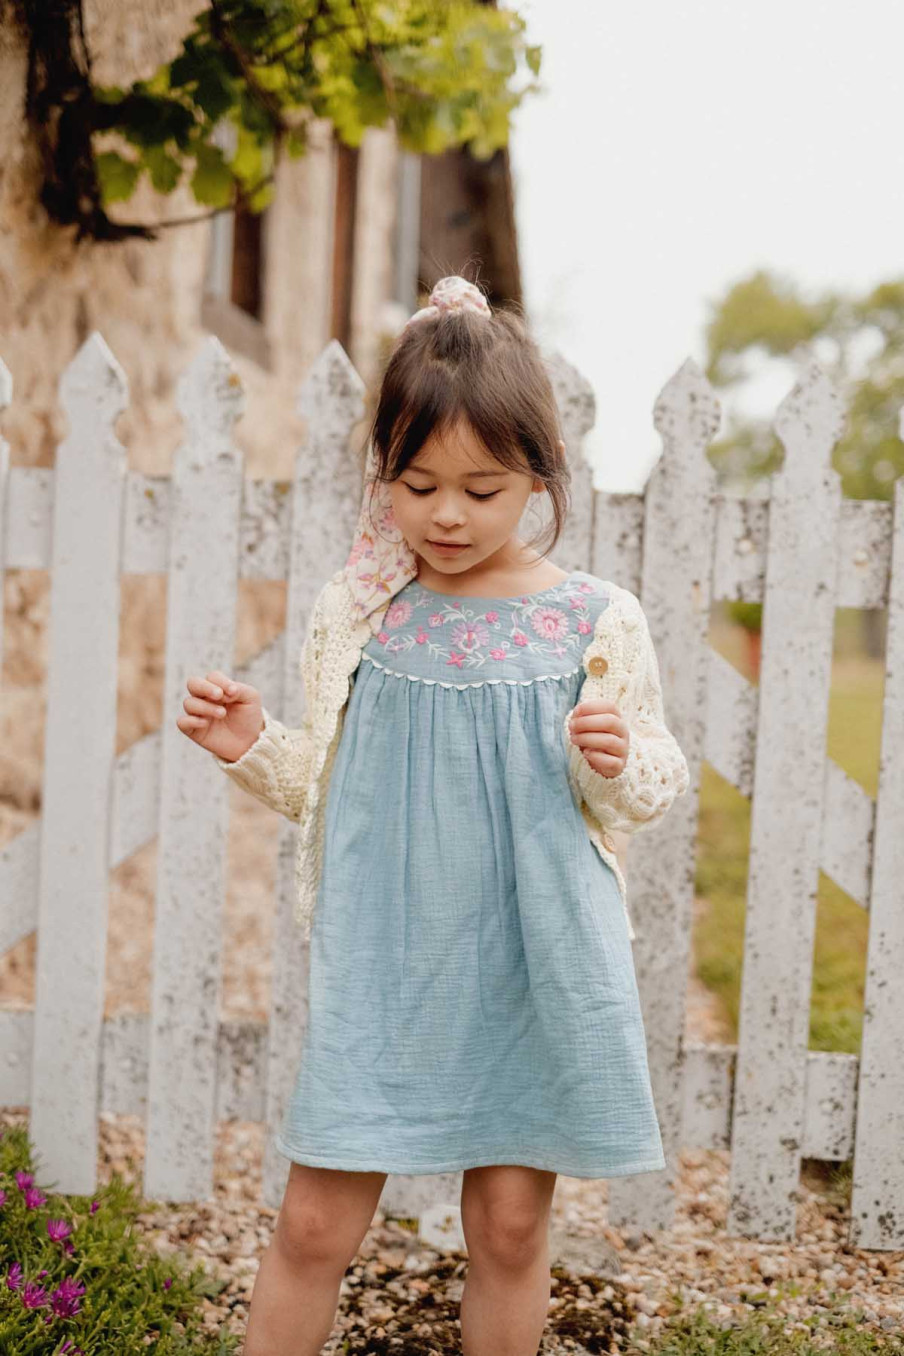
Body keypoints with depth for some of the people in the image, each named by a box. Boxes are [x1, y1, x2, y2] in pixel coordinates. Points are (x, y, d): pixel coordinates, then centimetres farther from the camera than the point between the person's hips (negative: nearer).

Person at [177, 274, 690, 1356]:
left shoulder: (595, 621, -5)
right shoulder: (354, 612, 0)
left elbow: (647, 791, 4)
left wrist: (620, 761, -18)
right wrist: (253, 749, -7)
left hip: (535, 968, 0)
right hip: (382, 964, 1)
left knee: (510, 1222, 12)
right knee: (314, 1223, 5)